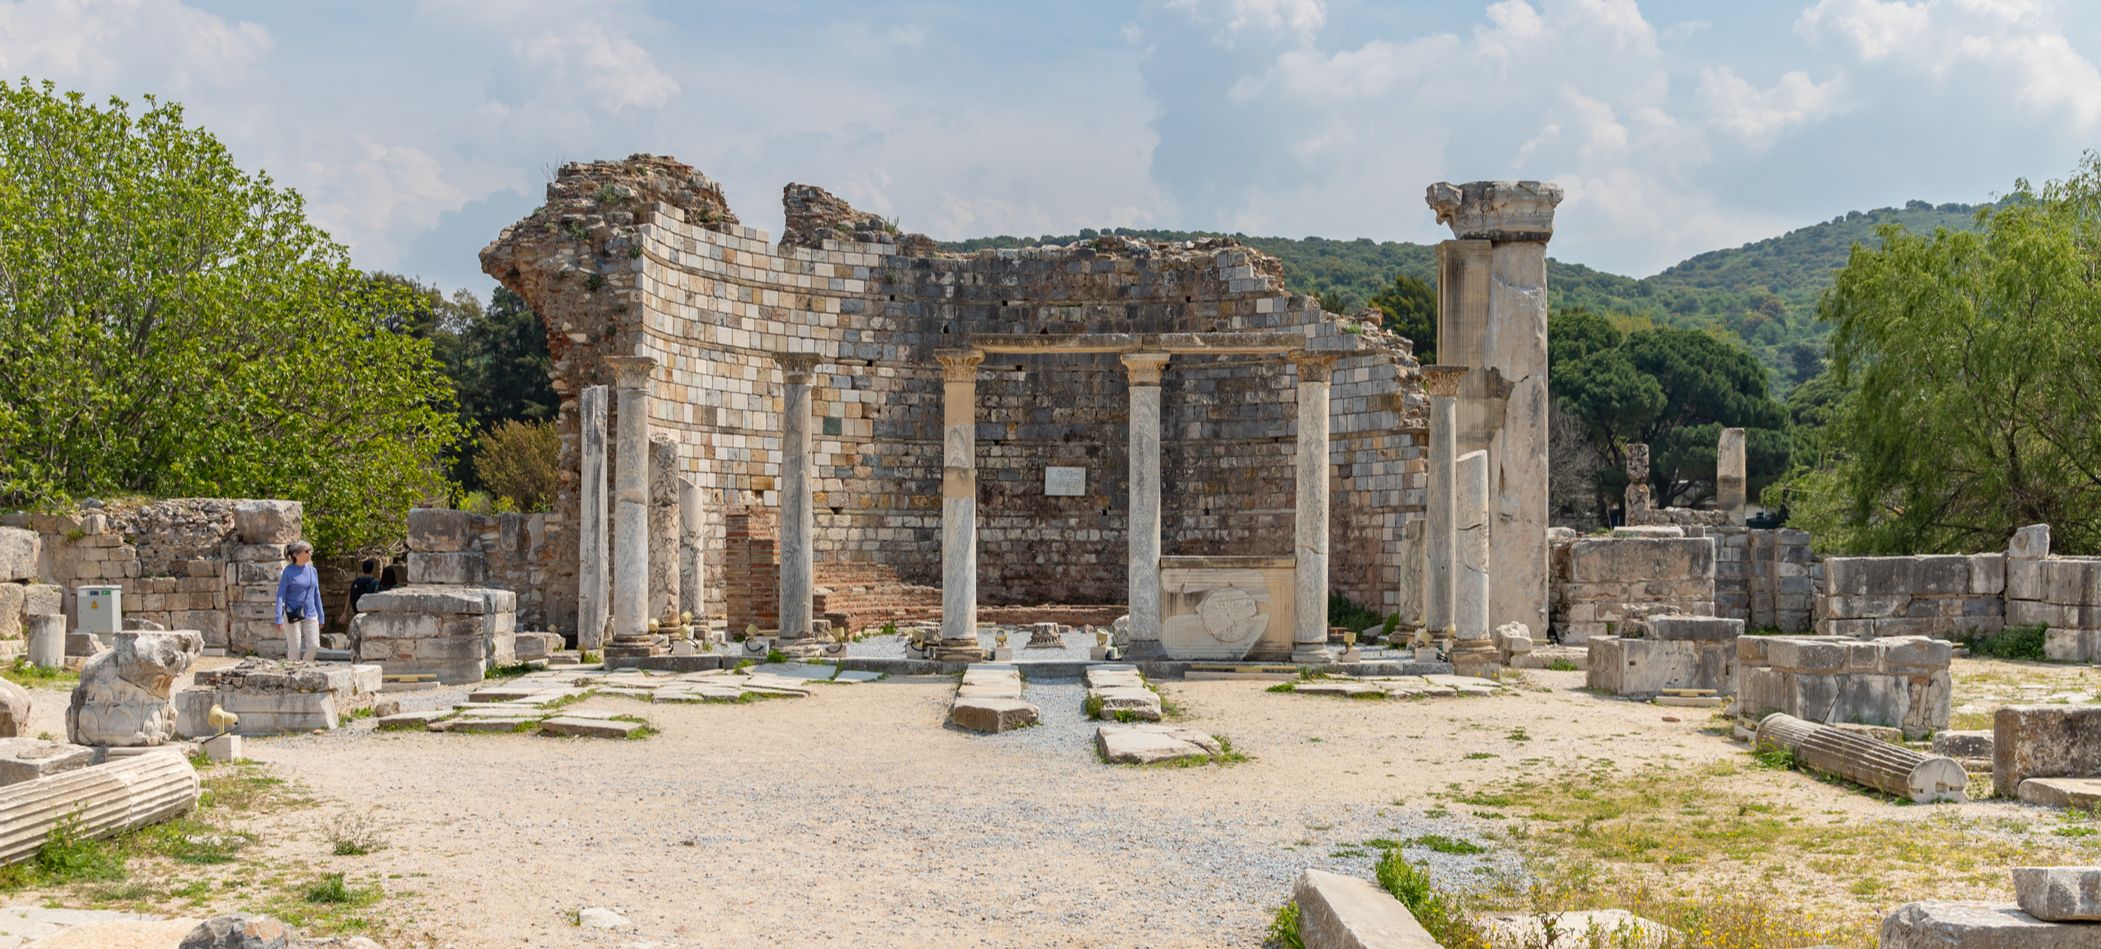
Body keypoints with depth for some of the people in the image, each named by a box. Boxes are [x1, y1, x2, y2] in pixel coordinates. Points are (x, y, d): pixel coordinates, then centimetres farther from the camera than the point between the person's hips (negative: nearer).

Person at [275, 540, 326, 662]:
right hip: (292, 615, -4)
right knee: (295, 649, -2)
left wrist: (321, 616, 15)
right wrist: (279, 618, -15)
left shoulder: (312, 571, 7)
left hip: (310, 615, 4)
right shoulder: (288, 572, -7)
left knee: (314, 645, -5)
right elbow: (280, 595, -8)